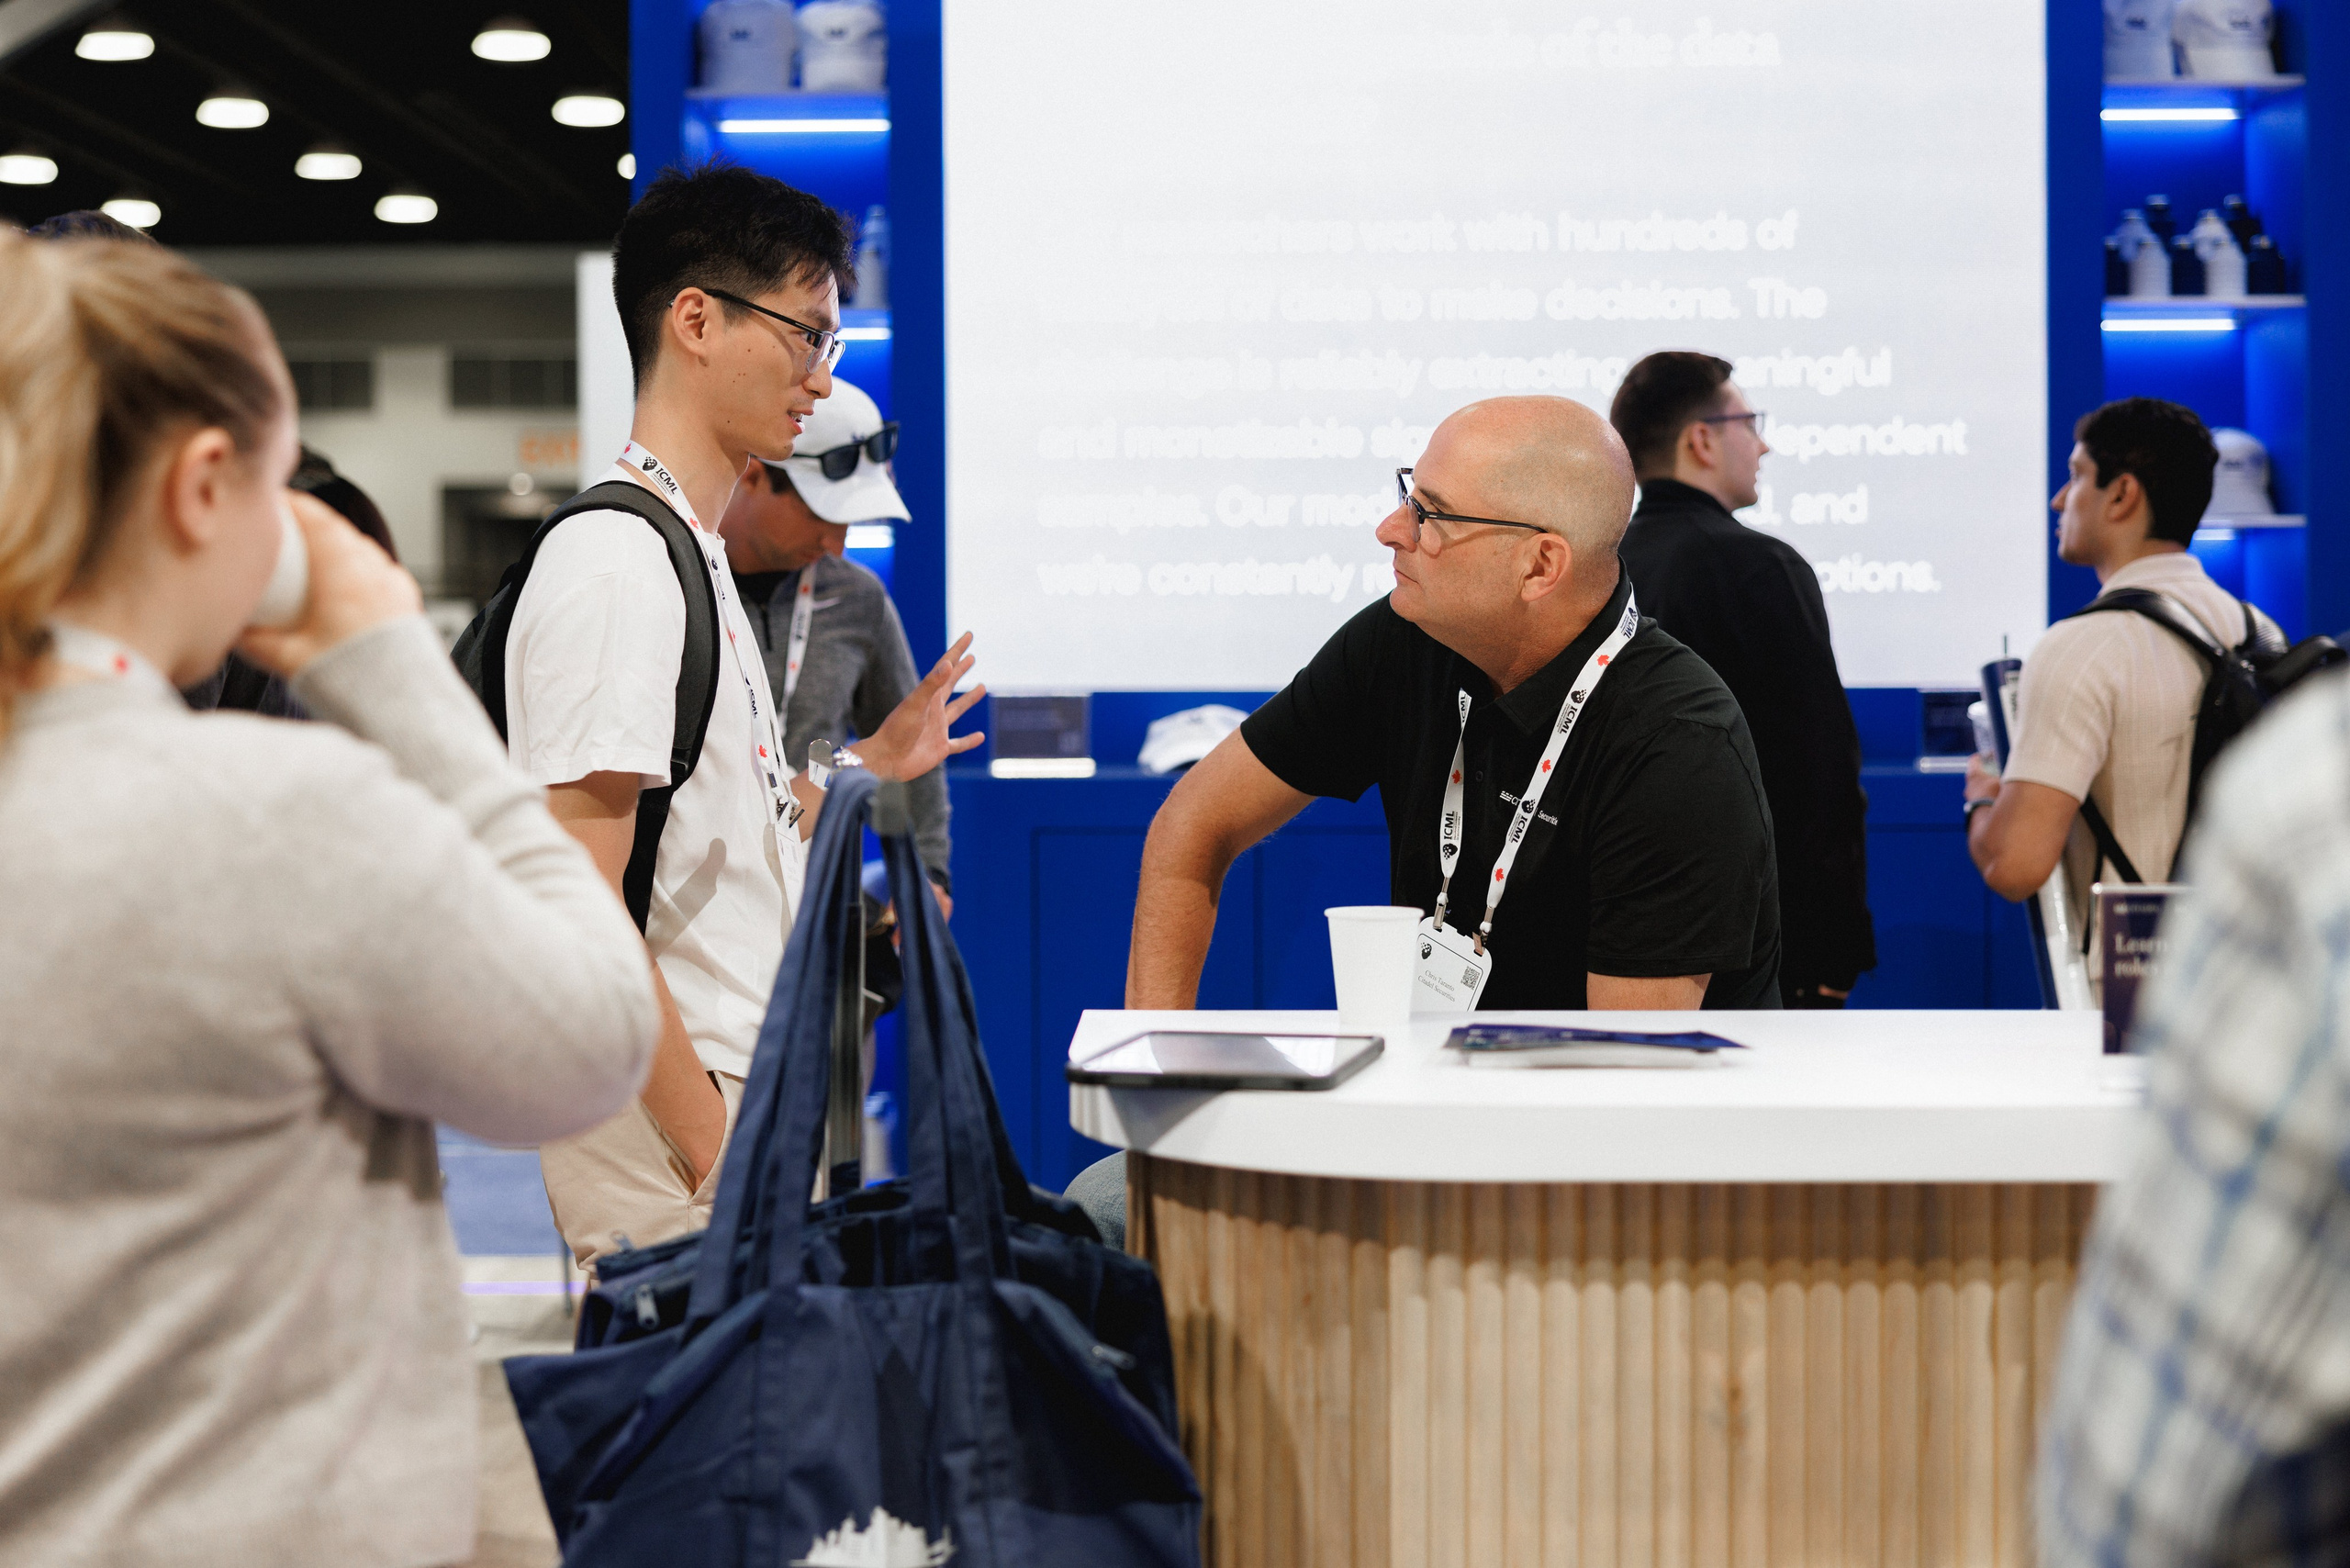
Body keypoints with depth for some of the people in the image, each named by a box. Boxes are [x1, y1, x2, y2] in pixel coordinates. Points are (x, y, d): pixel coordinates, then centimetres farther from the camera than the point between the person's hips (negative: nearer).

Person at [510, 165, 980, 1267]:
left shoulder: (691, 553, 17)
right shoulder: (615, 563, -14)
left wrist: (866, 769, 26)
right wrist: (720, 1159, -21)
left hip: (733, 1103, 9)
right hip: (668, 1135, -9)